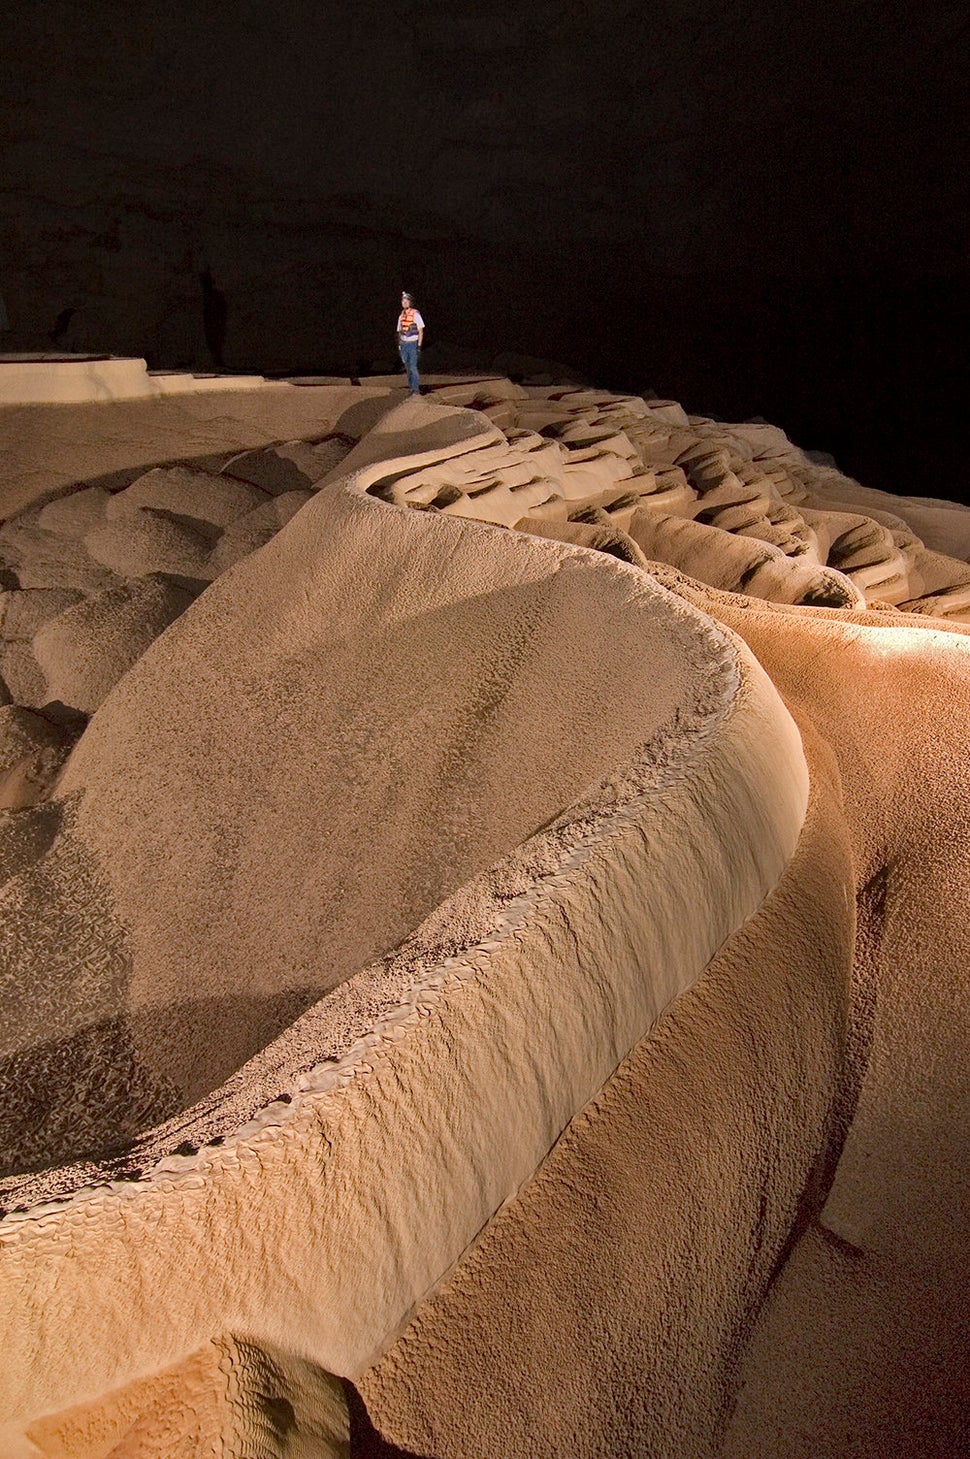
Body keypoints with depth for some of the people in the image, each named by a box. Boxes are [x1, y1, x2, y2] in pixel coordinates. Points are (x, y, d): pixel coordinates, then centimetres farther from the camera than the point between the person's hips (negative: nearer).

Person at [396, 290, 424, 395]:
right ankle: (412, 387, 13)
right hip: (403, 344, 6)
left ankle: (416, 389, -11)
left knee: (413, 367, -13)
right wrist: (399, 344, 11)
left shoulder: (415, 314, -7)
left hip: (413, 344, -6)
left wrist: (419, 345, -12)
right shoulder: (401, 315, 11)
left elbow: (420, 331, -7)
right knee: (408, 367, 6)